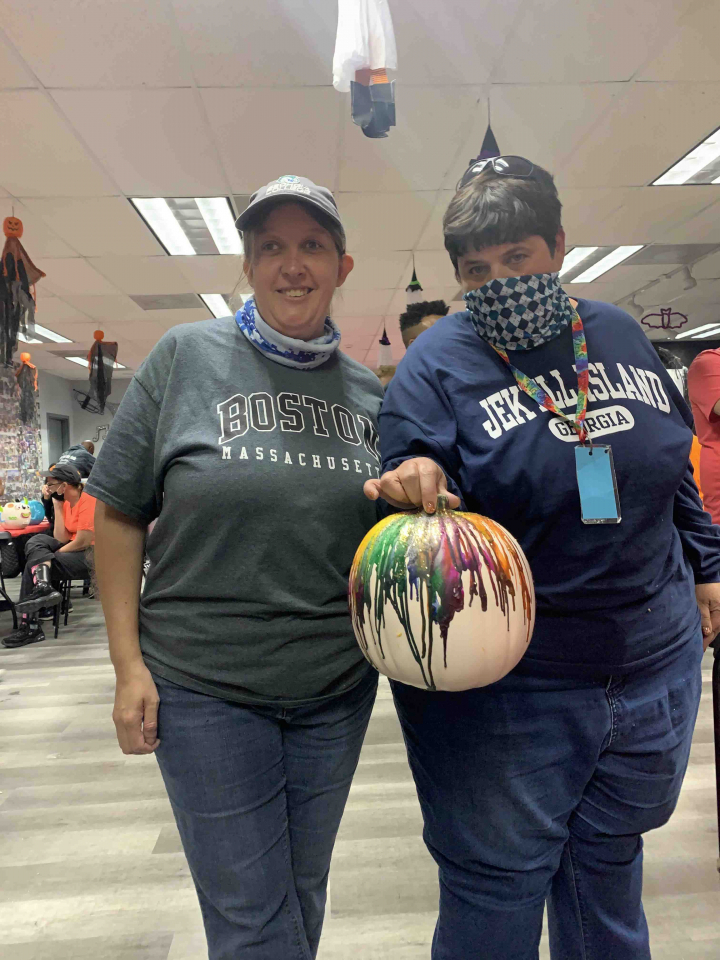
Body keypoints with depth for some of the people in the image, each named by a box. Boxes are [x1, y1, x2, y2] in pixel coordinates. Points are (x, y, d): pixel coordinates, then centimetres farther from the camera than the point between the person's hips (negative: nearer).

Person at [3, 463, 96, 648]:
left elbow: (82, 543, -20)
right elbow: (61, 539, 1)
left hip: (91, 556, -9)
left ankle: (30, 627, -10)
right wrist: (57, 505, 2)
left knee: (33, 564, -15)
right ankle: (42, 587, -28)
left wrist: (47, 556, -6)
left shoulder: (88, 501, -16)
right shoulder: (68, 502, 11)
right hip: (75, 551, 9)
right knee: (37, 540, -11)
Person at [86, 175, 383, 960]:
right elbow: (118, 513, -4)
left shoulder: (367, 390, 3)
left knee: (303, 894, 22)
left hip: (339, 685, 4)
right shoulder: (187, 356, -6)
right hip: (203, 687, -3)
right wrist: (128, 665, -8)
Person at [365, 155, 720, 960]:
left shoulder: (619, 335, 5)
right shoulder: (435, 365, -10)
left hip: (653, 668, 5)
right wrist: (417, 489, -36)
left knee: (608, 870, 25)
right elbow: (415, 485, -14)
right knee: (494, 894, 12)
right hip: (502, 685, -4)